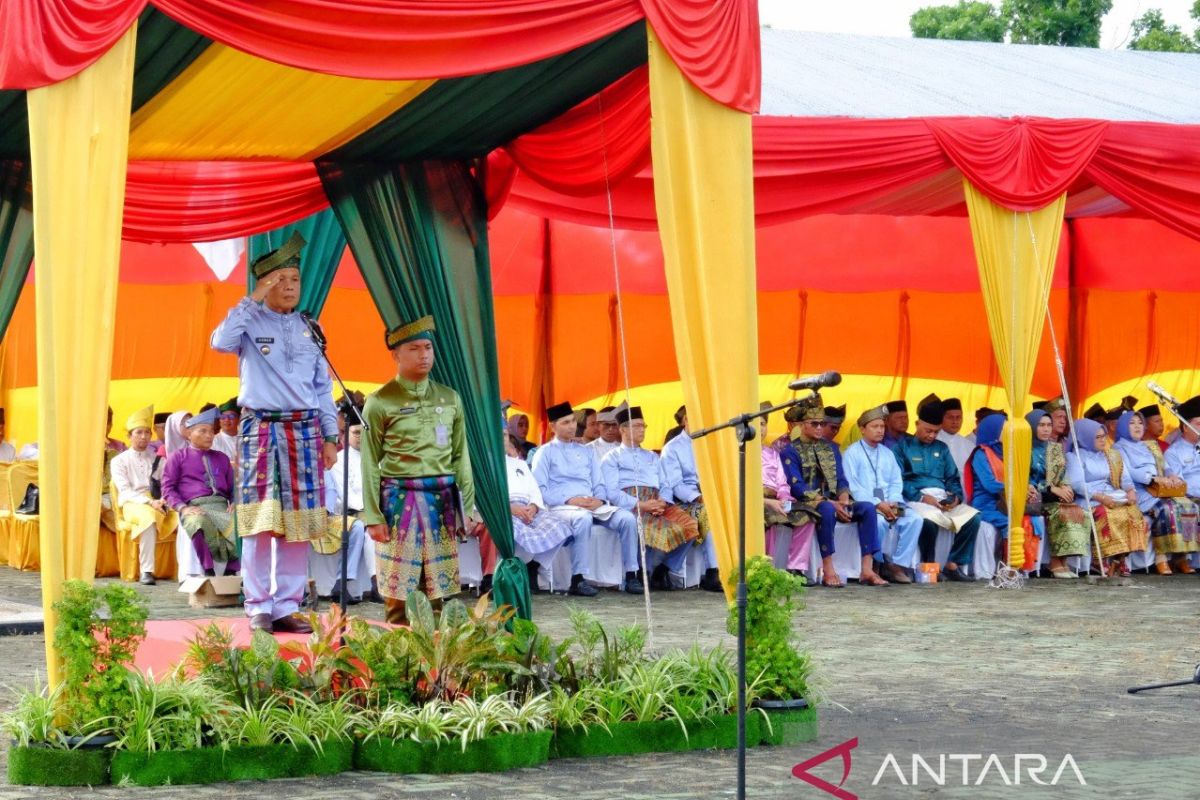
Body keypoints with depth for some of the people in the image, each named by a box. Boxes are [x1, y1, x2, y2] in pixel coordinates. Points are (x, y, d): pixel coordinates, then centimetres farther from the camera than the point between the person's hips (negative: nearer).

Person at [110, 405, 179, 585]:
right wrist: (150, 503, -18)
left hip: (159, 503, 4)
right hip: (133, 504, -4)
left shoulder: (156, 458, 21)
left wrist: (164, 501, -12)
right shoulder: (120, 460, 9)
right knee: (149, 517, -39)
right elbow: (125, 492, -3)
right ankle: (147, 571, -41)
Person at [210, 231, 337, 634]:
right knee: (260, 521, -7)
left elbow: (323, 386, 16)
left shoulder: (308, 328, 15)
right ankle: (258, 606, -2)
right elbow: (221, 341, -20)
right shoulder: (251, 323, 3)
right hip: (260, 429, -4)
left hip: (304, 430, 4)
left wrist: (330, 436, 10)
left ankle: (287, 606, 6)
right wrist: (253, 300, -15)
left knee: (298, 522, 1)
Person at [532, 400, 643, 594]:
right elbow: (540, 489, -2)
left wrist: (599, 499, -5)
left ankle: (631, 575, -22)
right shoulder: (545, 453, 10)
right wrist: (570, 500, -15)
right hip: (562, 506, -5)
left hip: (594, 505, 5)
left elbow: (600, 484, 20)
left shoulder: (587, 451, 26)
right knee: (583, 518, -40)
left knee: (627, 518, -22)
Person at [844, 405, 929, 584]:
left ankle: (898, 565, -18)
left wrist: (893, 502, -7)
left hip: (889, 504, 5)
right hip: (864, 504, -5)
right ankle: (880, 565, -20)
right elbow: (853, 486, -8)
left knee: (914, 519, -20)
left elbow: (896, 482, 15)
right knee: (878, 521, -36)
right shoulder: (852, 453, 2)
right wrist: (877, 504, -18)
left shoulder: (887, 453, 21)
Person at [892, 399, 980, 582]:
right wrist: (922, 497, -16)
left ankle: (954, 564, -15)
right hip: (916, 499, -5)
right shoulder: (903, 447, 8)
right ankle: (927, 566, -20)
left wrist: (956, 496, -2)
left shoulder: (941, 448, 24)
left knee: (973, 517, -21)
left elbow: (953, 478, 21)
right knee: (931, 518, -38)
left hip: (943, 499, 5)